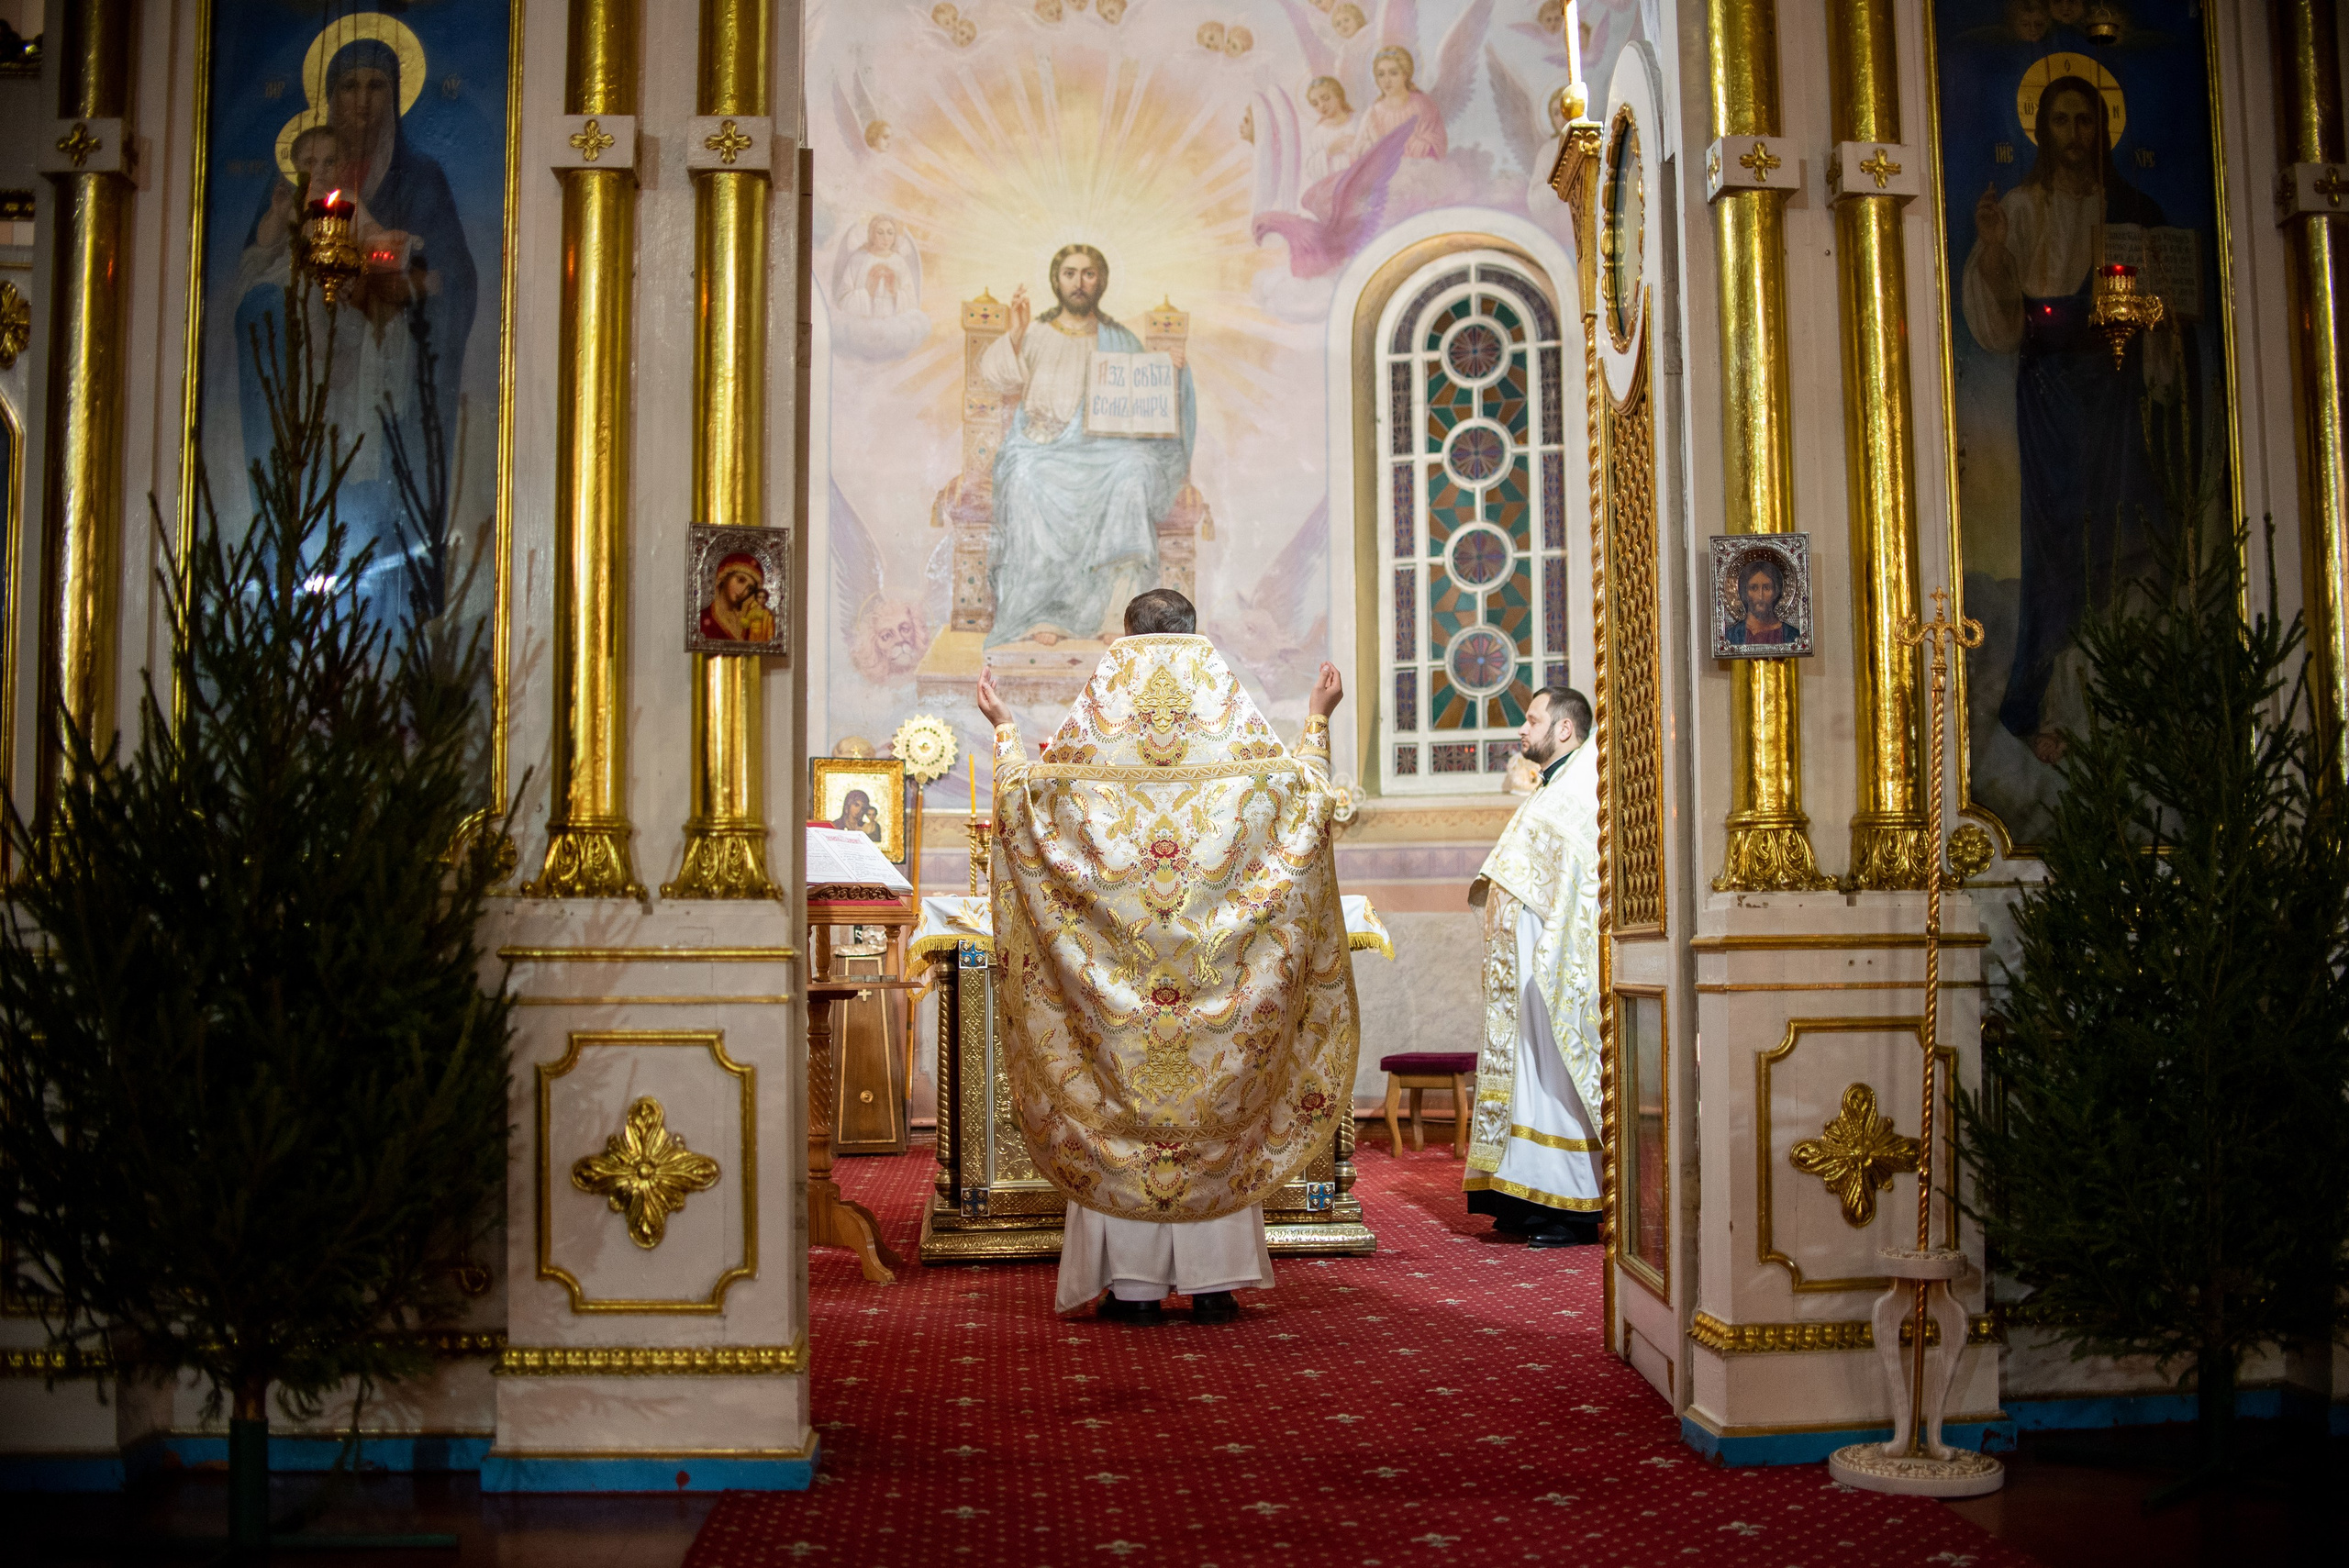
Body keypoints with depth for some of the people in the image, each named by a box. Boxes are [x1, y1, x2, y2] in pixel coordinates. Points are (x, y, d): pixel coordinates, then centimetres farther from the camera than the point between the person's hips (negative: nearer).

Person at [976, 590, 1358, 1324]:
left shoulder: (1095, 723, -1)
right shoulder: (1233, 725, 1)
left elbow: (1028, 794, 6)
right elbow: (1304, 794, 8)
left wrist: (1004, 729, 20)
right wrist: (1318, 721, 20)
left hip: (1115, 958, 0)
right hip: (1214, 962, 1)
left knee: (1120, 1104, 4)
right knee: (1215, 1102, 7)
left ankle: (1133, 1283, 6)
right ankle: (1213, 1278, 7)